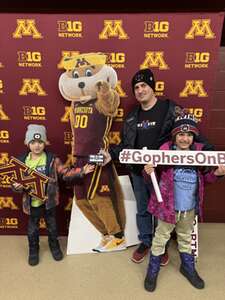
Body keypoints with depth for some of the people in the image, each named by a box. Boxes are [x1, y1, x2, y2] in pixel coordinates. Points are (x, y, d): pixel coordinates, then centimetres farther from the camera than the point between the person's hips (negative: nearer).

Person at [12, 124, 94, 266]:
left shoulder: (52, 159, -11)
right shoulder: (22, 161, -7)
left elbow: (65, 173, -10)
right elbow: (17, 180, 2)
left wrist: (81, 171, -22)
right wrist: (17, 186, -21)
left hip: (49, 201, -1)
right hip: (32, 203, 1)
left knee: (52, 226, 19)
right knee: (32, 229, 19)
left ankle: (54, 245, 45)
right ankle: (33, 250, 44)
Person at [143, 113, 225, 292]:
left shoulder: (200, 151, -5)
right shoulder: (165, 150, -17)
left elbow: (205, 178, 6)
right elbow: (152, 179, -13)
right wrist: (148, 172, -34)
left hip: (190, 207, 4)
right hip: (168, 205, -3)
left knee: (186, 237, 26)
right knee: (161, 237, 15)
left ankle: (188, 266, 50)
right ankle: (153, 269, 37)